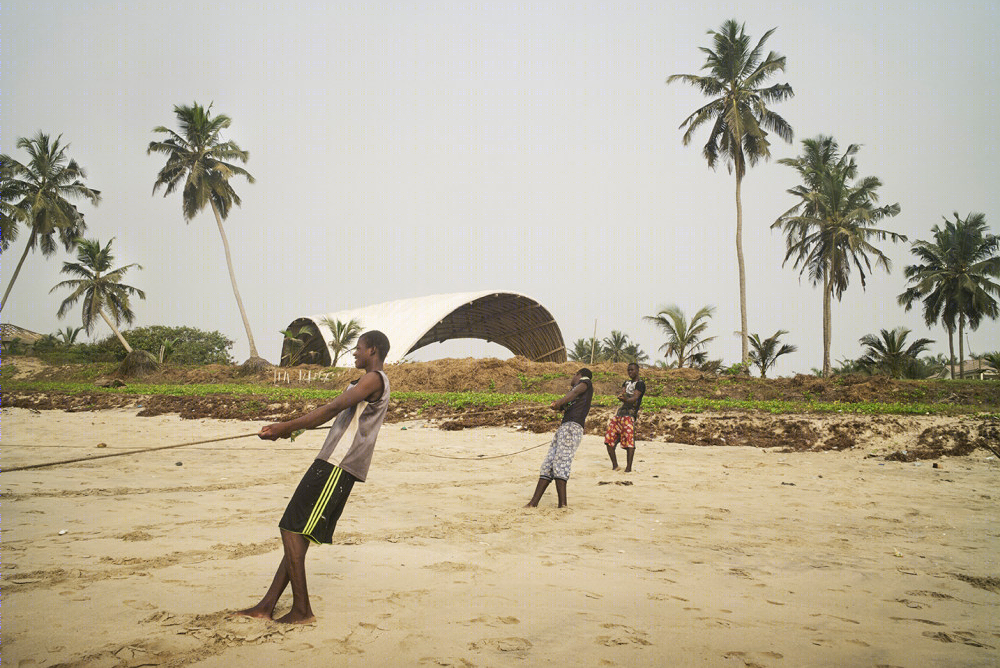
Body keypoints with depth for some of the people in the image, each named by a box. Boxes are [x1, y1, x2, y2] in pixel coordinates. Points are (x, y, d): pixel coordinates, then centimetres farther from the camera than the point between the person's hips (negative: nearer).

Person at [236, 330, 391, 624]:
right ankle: (267, 606, 12)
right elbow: (337, 413, 28)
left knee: (291, 530, -10)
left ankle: (302, 610, -6)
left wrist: (285, 427, -14)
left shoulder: (375, 379, -8)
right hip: (335, 466, 10)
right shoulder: (371, 383, 24)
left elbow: (332, 409, -17)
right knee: (297, 533, 9)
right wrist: (290, 428, 27)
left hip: (337, 467, -10)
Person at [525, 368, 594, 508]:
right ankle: (533, 503, 2)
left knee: (560, 463, -21)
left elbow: (576, 392, -13)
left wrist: (560, 402, -24)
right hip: (563, 428, 9)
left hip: (573, 427, -9)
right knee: (547, 465, 3)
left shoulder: (586, 381, 9)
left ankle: (562, 504, -26)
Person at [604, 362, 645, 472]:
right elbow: (620, 394, 8)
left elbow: (635, 398, -14)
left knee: (629, 441, -14)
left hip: (629, 415, -7)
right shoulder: (626, 383, 24)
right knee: (609, 438, 2)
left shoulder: (640, 384, 0)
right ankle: (615, 465, 10)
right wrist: (621, 396, -17)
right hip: (619, 414, 7)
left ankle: (629, 467, -12)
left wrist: (626, 399, -36)